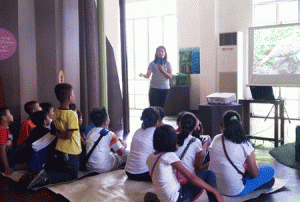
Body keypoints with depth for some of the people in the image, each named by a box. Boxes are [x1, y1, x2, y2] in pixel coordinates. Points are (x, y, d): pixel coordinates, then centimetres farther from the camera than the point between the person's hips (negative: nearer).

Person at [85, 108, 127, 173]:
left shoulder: (90, 133, 7)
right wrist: (124, 146, 16)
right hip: (104, 168, -7)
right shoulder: (109, 134, -11)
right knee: (127, 153, 4)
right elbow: (120, 152, -7)